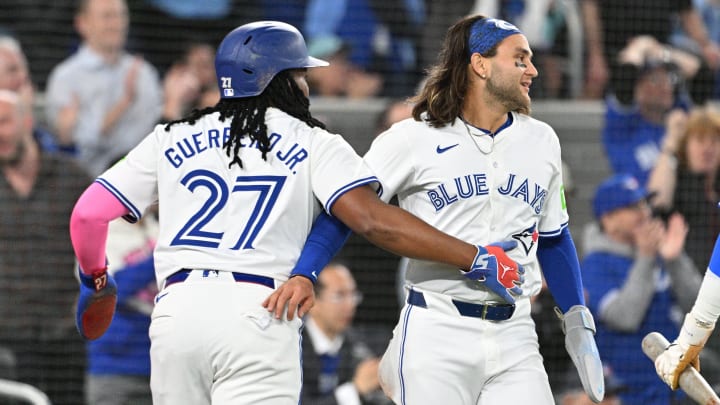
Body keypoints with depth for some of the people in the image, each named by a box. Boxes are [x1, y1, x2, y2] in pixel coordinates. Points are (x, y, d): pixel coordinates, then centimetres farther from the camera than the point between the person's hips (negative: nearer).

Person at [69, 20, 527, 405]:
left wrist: (95, 279, 35)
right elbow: (372, 219, -7)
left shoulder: (171, 140, 18)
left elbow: (89, 213, 14)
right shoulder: (313, 143, 9)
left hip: (175, 311, 4)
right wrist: (476, 260, -6)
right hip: (259, 315, -4)